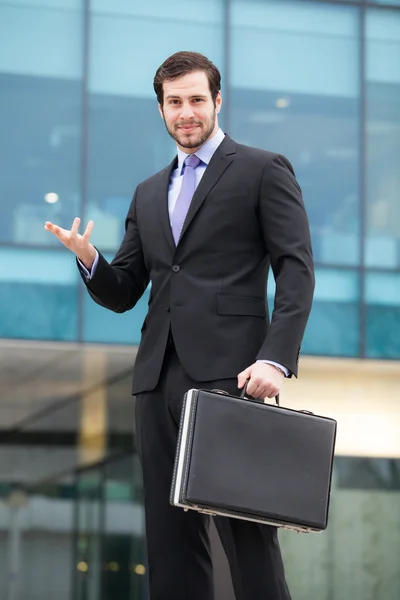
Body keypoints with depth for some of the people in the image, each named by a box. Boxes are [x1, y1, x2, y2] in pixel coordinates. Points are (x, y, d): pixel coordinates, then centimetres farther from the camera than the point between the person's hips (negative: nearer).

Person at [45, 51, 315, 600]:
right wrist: (89, 259, -2)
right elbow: (121, 294, 21)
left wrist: (275, 359, -16)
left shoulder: (263, 170, 6)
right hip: (160, 377, 6)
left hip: (228, 370, -6)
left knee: (245, 528, -10)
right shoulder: (150, 193, 23)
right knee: (170, 533, 4)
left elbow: (296, 271, -3)